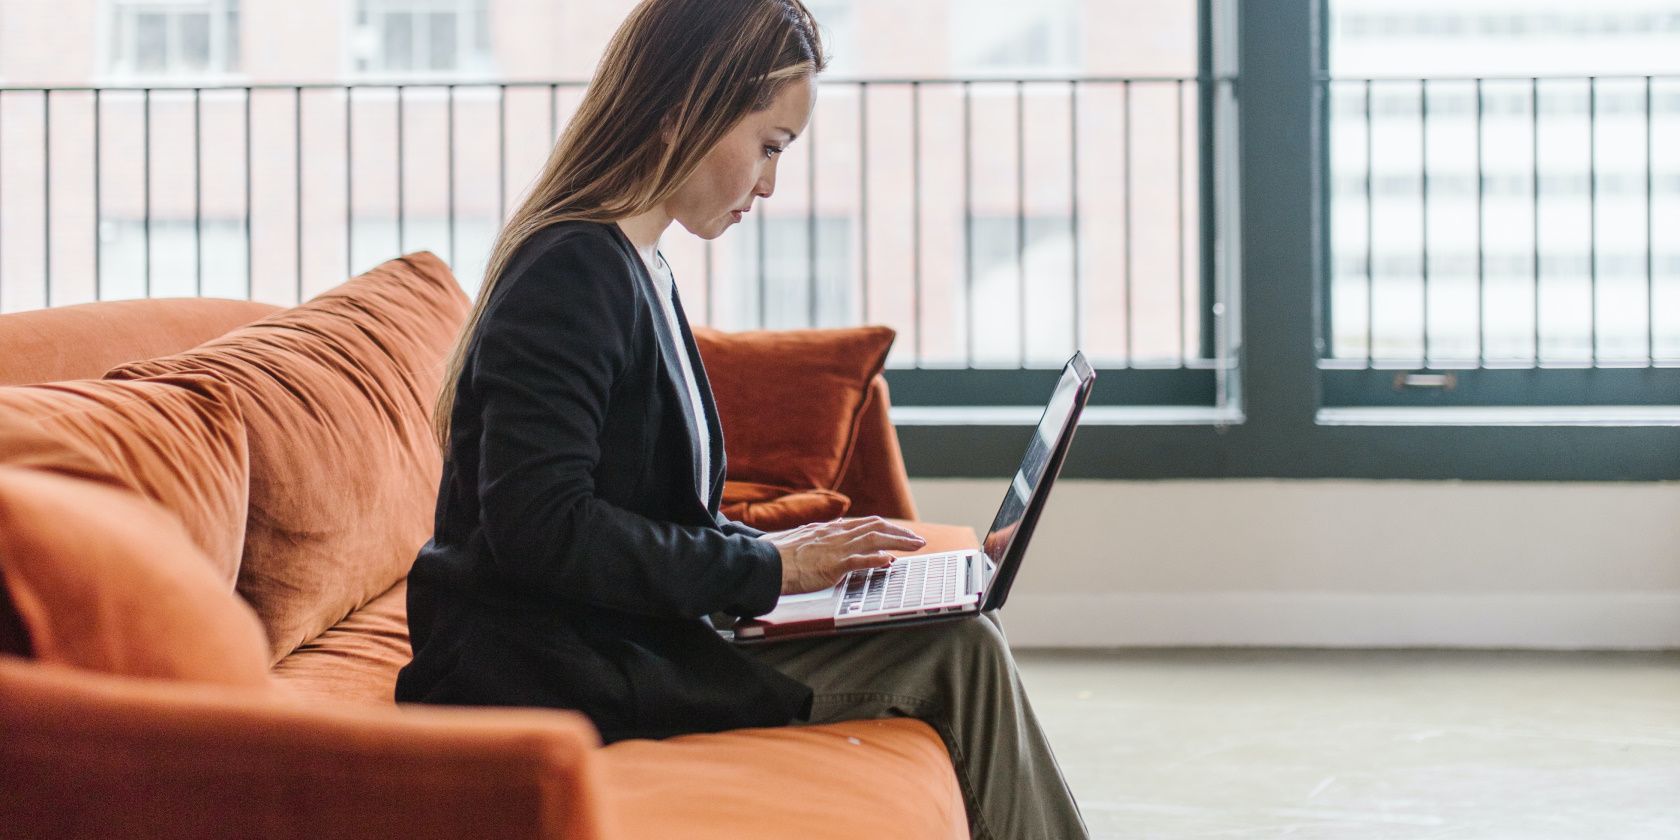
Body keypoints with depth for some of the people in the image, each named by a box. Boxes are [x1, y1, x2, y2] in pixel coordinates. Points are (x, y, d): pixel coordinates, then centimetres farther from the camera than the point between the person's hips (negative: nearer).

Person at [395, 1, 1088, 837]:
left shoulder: (636, 268, 16)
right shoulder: (571, 274, -16)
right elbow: (538, 527, -24)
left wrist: (770, 549, 4)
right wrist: (764, 567, -17)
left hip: (623, 639, 10)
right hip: (549, 668, -10)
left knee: (961, 644, -1)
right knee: (956, 657, -13)